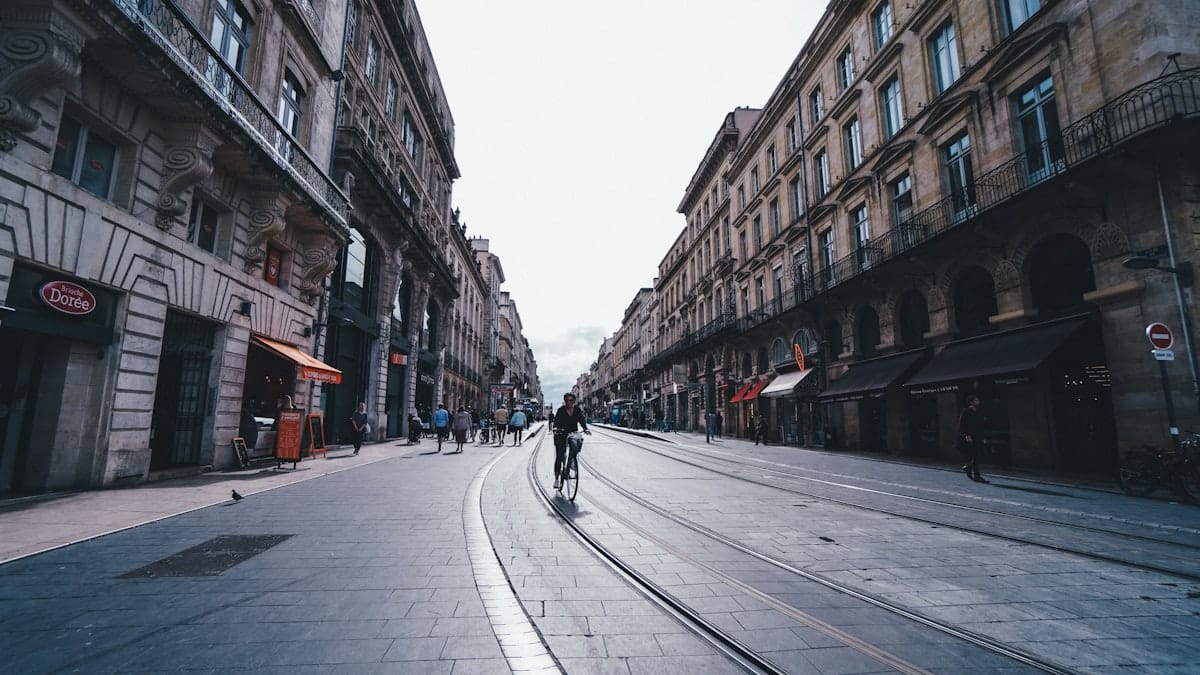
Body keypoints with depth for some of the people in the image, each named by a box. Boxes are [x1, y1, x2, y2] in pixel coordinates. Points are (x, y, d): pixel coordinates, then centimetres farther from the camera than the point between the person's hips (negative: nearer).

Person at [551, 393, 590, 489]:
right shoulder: (561, 410, -7)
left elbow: (582, 420, -9)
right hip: (561, 435, -3)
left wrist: (585, 429, -26)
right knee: (559, 456, -7)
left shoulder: (577, 410, 1)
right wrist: (555, 428, -39)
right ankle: (557, 478, -1)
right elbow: (556, 420, -20)